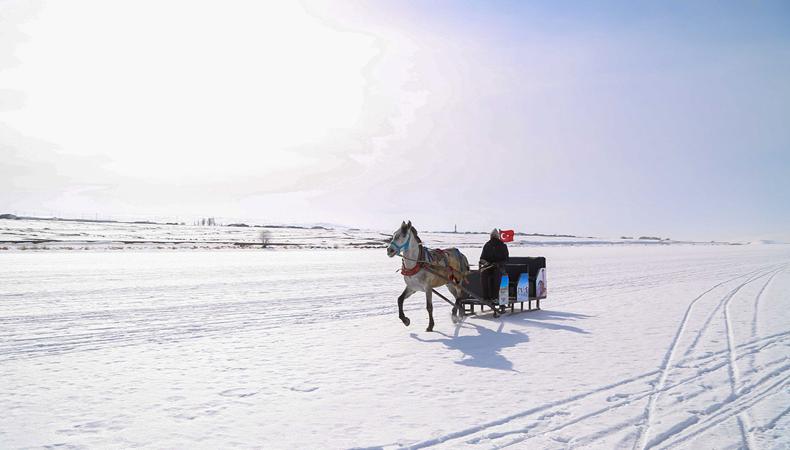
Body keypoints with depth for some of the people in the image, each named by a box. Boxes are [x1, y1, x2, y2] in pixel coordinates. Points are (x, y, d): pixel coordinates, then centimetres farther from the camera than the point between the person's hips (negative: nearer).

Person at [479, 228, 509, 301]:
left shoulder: (503, 246, 7)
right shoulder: (487, 245, 12)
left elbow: (506, 259, 5)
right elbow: (482, 258, 13)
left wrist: (498, 263, -13)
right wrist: (485, 262, -10)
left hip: (499, 266, -1)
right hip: (487, 266, 1)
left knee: (497, 273, -35)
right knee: (483, 272, -32)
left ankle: (495, 295, -29)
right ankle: (486, 295, -29)